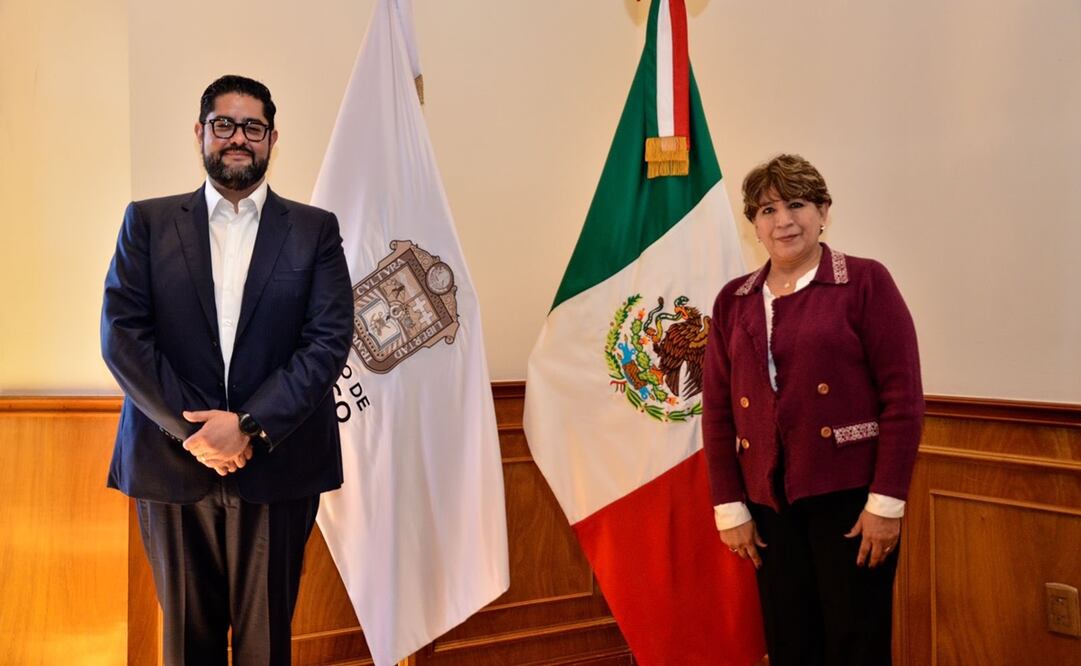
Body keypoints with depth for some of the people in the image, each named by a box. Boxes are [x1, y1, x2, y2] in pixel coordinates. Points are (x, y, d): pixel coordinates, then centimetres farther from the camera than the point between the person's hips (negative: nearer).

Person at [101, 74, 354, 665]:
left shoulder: (315, 230, 5)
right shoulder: (148, 222, 7)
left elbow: (329, 340, -4)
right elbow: (121, 334, -2)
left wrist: (249, 426, -14)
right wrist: (194, 428, -11)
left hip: (276, 466, 0)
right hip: (172, 463, 1)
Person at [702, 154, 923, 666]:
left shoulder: (865, 282, -4)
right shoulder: (733, 301, 7)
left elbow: (903, 397, -9)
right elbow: (717, 411, 7)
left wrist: (887, 501, -13)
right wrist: (730, 507, 3)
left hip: (850, 496, -3)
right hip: (770, 503, 4)